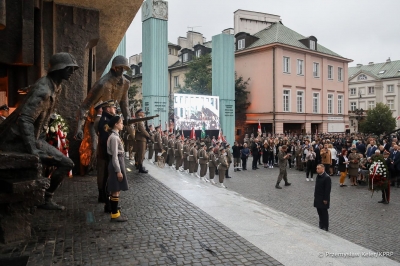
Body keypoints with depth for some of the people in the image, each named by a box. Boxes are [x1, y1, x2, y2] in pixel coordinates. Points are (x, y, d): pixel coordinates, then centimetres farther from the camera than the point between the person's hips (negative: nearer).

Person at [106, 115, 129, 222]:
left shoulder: (115, 136, 13)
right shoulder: (114, 137, -17)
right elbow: (114, 156, -21)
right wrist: (118, 171, -21)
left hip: (118, 162, 10)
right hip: (116, 164, -10)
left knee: (114, 190, 15)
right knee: (116, 191, -3)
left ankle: (114, 212, 24)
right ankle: (115, 215, 4)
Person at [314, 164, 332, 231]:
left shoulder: (327, 177, -20)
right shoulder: (318, 176, 6)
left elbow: (328, 189, -19)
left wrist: (326, 199, -17)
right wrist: (315, 195, 15)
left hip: (323, 199, -8)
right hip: (317, 198, 8)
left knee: (324, 213, 4)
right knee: (319, 212, 16)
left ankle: (325, 227, 17)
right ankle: (321, 225, 30)